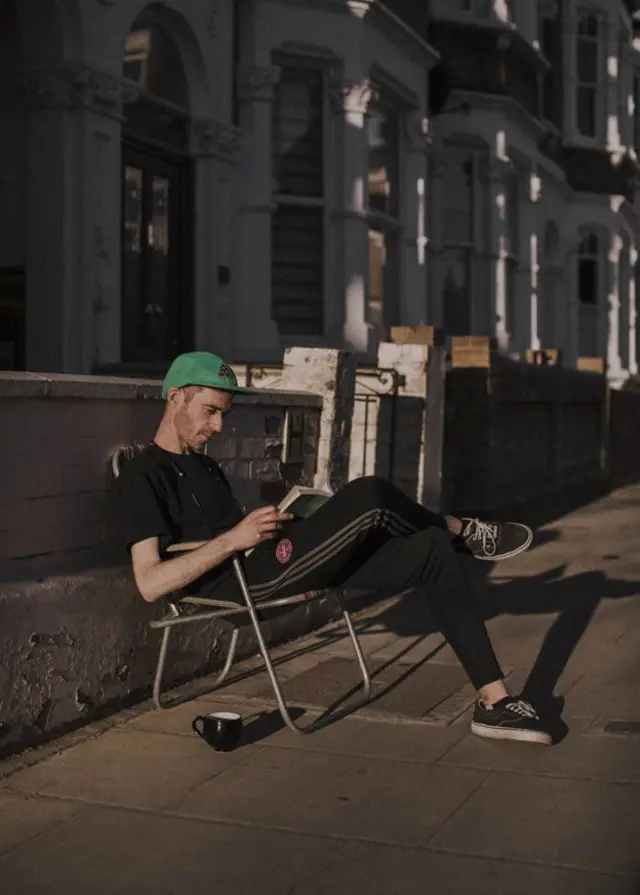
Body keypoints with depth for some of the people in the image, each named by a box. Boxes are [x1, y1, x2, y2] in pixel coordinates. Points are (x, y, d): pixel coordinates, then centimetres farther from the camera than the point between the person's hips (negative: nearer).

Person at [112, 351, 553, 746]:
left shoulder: (205, 466, 26)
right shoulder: (143, 477, -3)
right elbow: (150, 583, -15)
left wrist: (268, 522, 4)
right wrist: (232, 539, -20)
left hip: (283, 565, 9)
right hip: (247, 581, -9)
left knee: (432, 550, -3)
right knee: (369, 497, -23)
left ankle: (494, 702, -4)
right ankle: (460, 530, 10)